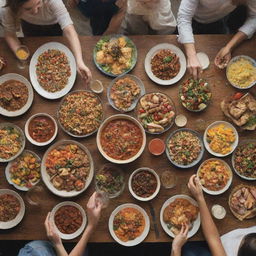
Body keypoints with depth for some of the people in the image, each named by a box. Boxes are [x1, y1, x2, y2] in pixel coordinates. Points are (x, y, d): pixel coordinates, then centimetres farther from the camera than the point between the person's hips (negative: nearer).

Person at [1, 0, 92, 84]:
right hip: (29, 25, 1)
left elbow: (68, 29, -54)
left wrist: (80, 62, -65)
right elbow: (10, 34, -25)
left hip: (53, 24, -1)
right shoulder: (8, 9, -40)